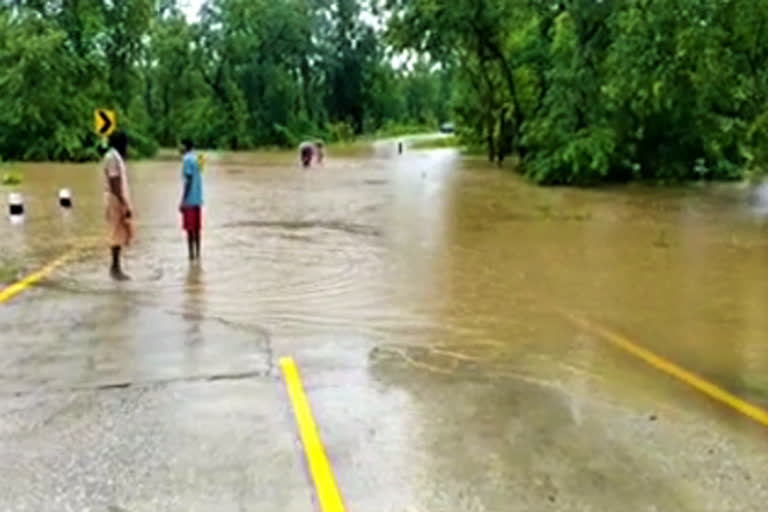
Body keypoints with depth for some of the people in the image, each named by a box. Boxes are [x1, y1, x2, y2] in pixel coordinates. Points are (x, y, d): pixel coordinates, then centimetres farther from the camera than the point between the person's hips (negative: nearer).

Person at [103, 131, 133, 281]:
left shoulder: (117, 157, 18)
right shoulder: (112, 157, -13)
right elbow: (114, 183, -20)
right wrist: (123, 204, -23)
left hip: (121, 200, 10)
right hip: (116, 201, -10)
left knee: (124, 233, 10)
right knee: (118, 233, -6)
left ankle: (116, 267, 15)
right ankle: (115, 268, 0)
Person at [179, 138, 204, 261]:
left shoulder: (187, 159, -11)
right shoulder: (196, 159, 13)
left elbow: (188, 181, -17)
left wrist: (183, 201, -16)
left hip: (189, 200, -8)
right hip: (197, 200, 8)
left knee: (189, 229, -3)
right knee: (196, 229, 12)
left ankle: (192, 255, -2)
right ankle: (197, 254, 16)